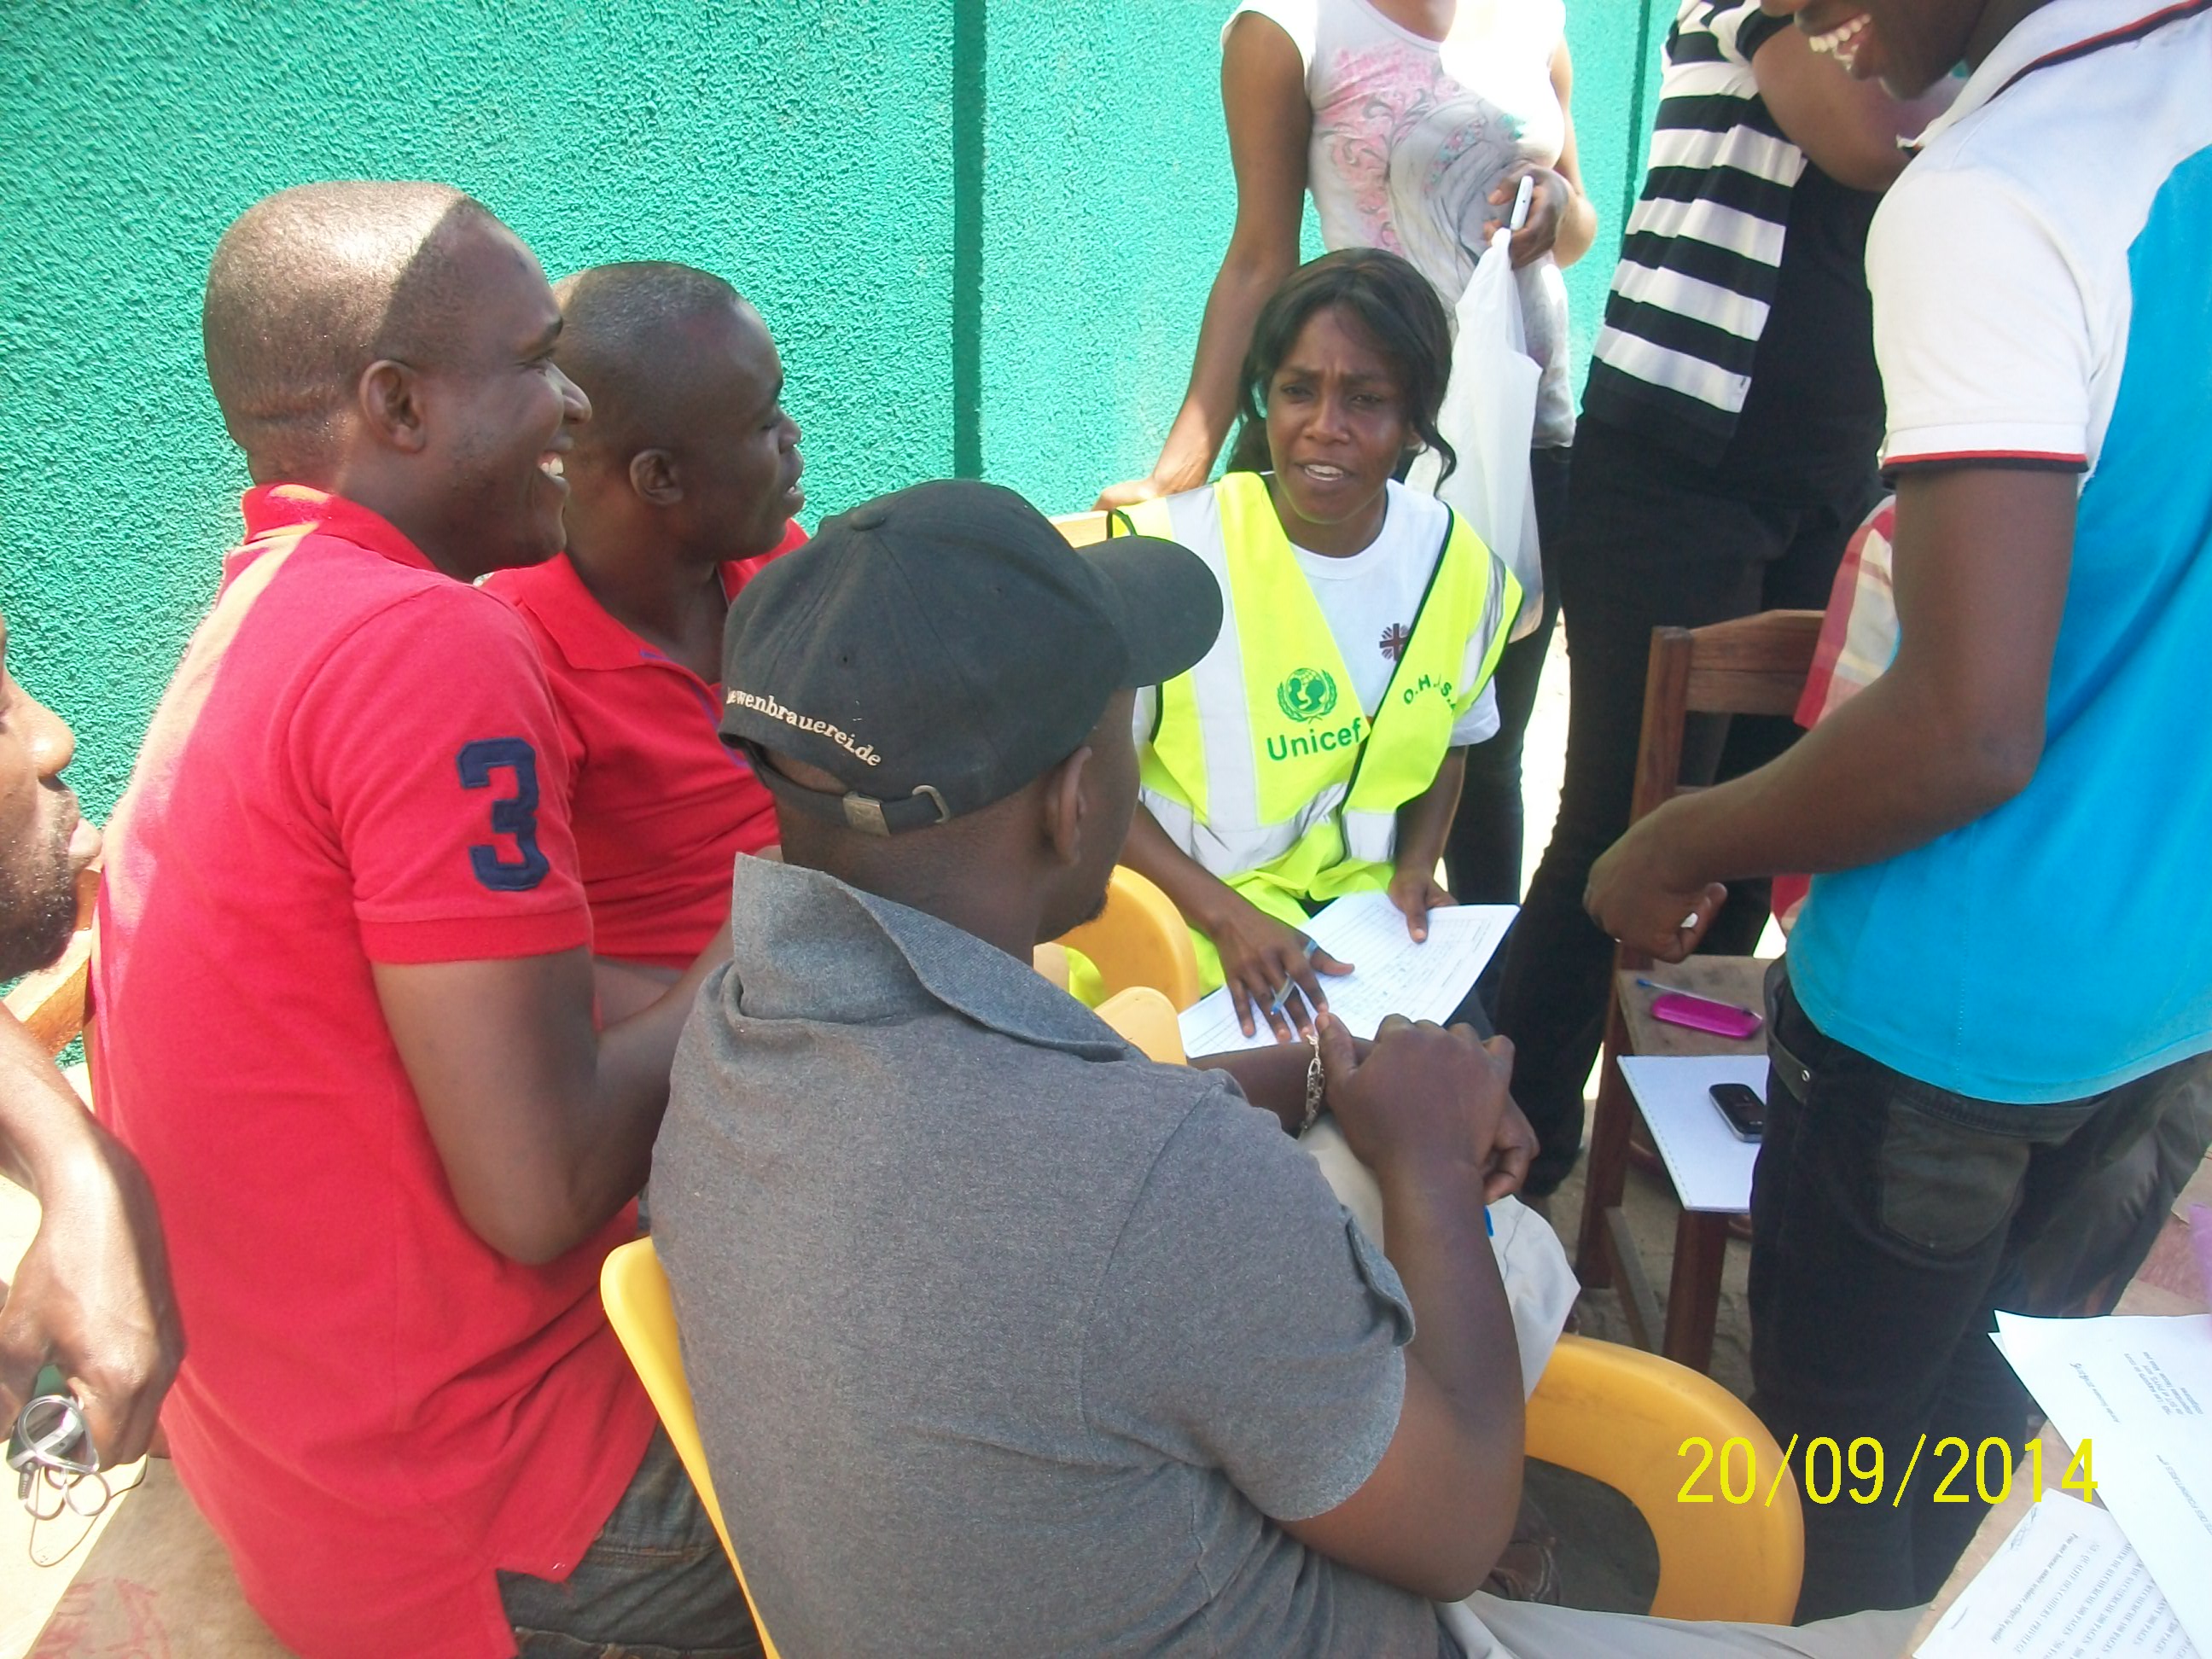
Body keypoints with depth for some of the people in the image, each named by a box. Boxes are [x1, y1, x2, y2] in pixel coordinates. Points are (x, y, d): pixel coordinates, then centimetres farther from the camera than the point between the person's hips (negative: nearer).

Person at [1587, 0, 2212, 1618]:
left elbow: (1968, 731, -26)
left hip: (1969, 999, -8)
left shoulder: (1985, 202, -24)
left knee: (1840, 1451, 15)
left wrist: (1679, 850, -12)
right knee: (1994, 1424, 26)